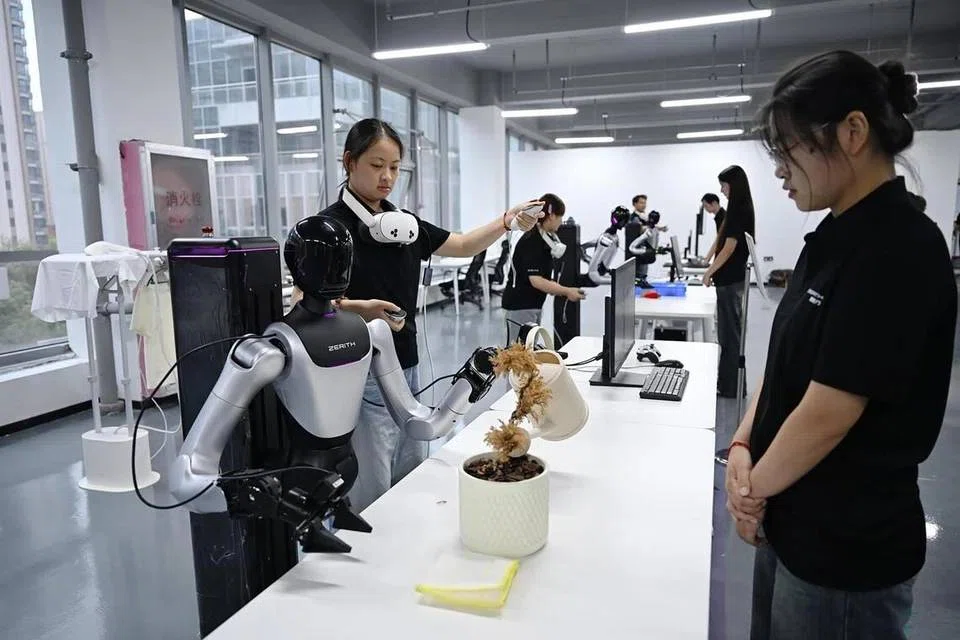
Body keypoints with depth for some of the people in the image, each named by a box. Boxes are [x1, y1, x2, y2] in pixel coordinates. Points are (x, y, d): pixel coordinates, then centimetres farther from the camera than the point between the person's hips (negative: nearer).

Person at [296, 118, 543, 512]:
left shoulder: (403, 223, 9)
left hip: (406, 373, 7)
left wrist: (509, 220, 0)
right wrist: (359, 309, -35)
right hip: (361, 382, -7)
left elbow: (464, 245, 16)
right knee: (371, 505, 1)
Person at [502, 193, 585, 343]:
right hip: (520, 305, -10)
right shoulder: (531, 242, -20)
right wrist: (566, 291, -22)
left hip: (534, 304, 10)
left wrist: (559, 289, 6)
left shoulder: (544, 239, 8)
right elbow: (535, 280, -25)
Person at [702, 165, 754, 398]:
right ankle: (731, 383, 23)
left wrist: (710, 272, -9)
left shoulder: (738, 210, -16)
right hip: (732, 277, 10)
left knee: (729, 332, -2)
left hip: (729, 279, -10)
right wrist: (713, 269, 18)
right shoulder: (742, 208, 13)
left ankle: (730, 386, 6)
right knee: (731, 330, 14)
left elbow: (729, 247, -18)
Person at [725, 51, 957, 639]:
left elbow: (828, 413, -24)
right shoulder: (836, 237, 5)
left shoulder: (897, 249, -23)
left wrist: (753, 487, -10)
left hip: (848, 548, -8)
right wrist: (743, 447, -5)